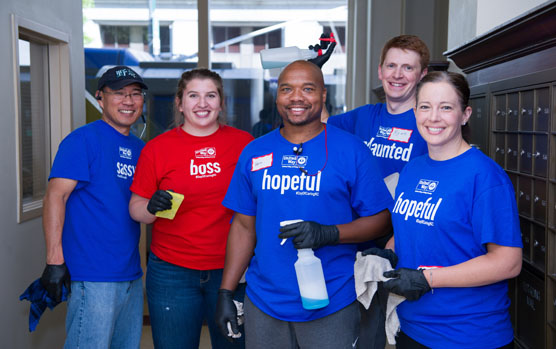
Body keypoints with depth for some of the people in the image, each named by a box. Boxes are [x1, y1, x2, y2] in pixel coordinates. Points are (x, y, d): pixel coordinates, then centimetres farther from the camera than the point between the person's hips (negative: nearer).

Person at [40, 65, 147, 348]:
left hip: (132, 274, 8)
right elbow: (55, 196, -15)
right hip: (94, 278, -8)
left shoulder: (139, 148, 13)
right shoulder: (83, 139, -9)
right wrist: (55, 261, -20)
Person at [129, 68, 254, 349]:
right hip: (172, 273, 0)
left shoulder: (243, 143, 1)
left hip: (230, 270, 1)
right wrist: (152, 207, -18)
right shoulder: (157, 148, 0)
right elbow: (135, 209, 4)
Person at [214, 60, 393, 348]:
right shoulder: (254, 152, 5)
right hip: (262, 305, 3)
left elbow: (381, 219, -5)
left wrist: (327, 234, -21)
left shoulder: (351, 149, -5)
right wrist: (225, 292, 4)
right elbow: (244, 226, 8)